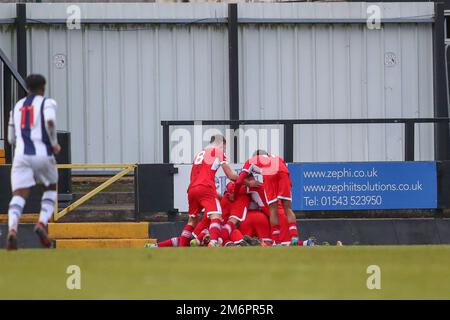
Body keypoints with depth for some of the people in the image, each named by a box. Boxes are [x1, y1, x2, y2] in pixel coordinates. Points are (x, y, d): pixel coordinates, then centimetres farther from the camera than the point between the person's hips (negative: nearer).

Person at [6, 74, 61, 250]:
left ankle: (12, 229, -35)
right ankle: (42, 223, 0)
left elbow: (11, 139, 25)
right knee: (51, 189, 23)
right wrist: (54, 143, -2)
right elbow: (50, 122, -16)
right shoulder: (47, 103, 6)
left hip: (21, 156, 2)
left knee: (19, 196, -6)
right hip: (42, 154, -2)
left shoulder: (16, 106, 21)